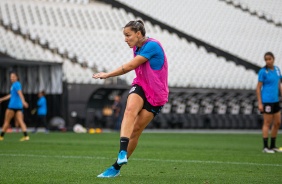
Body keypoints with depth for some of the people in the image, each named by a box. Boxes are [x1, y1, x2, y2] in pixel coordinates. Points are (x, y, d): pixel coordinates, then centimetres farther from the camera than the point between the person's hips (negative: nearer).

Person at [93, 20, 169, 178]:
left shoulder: (152, 45, -20)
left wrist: (107, 75, -16)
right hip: (140, 87, 5)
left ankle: (117, 167, 4)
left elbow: (130, 66, -22)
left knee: (136, 130, -7)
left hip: (156, 95, -5)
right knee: (130, 109, -28)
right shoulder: (137, 48, 6)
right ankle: (122, 152, -43)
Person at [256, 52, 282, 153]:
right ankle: (265, 147, 3)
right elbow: (258, 88, -8)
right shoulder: (263, 71, -9)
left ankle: (273, 146, 20)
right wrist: (259, 103, -13)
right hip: (267, 101, -7)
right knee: (267, 123, -3)